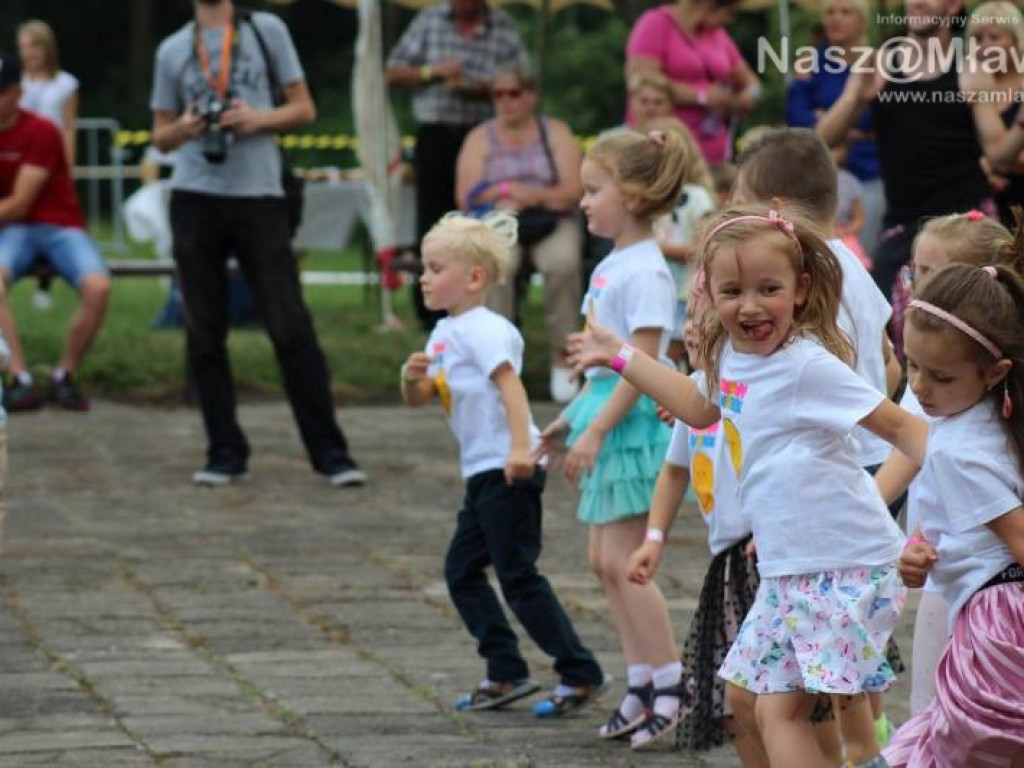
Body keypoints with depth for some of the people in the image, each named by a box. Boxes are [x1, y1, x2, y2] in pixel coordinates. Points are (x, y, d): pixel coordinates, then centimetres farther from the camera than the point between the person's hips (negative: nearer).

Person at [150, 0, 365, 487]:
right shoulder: (172, 50, 11)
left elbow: (304, 109, 8)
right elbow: (161, 137, 15)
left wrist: (259, 119, -11)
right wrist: (183, 128, -7)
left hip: (259, 195, -2)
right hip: (195, 199, 2)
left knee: (291, 328, -6)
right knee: (204, 334, 2)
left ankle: (328, 452, -2)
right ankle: (225, 453, 10)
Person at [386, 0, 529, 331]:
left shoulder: (503, 27, 5)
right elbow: (394, 73, 10)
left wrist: (478, 88, -16)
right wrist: (431, 72, -8)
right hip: (435, 134, 1)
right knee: (432, 218, -2)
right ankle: (430, 313, 4)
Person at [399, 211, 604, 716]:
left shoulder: (483, 329, -13)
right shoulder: (445, 332, 16)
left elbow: (510, 383, -25)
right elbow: (419, 397, 16)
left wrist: (520, 447, -37)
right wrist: (412, 376, -8)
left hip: (508, 470, -10)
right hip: (483, 472, 10)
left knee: (518, 575, -9)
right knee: (462, 570, 13)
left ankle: (579, 673, -4)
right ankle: (505, 673, 16)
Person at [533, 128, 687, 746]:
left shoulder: (644, 273, -16)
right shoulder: (612, 265, 12)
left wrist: (596, 429, -22)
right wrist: (571, 419, 22)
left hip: (633, 421, -10)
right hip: (607, 414, 10)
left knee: (623, 561, -8)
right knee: (606, 561, 11)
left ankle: (671, 685, -1)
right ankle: (643, 687, 16)